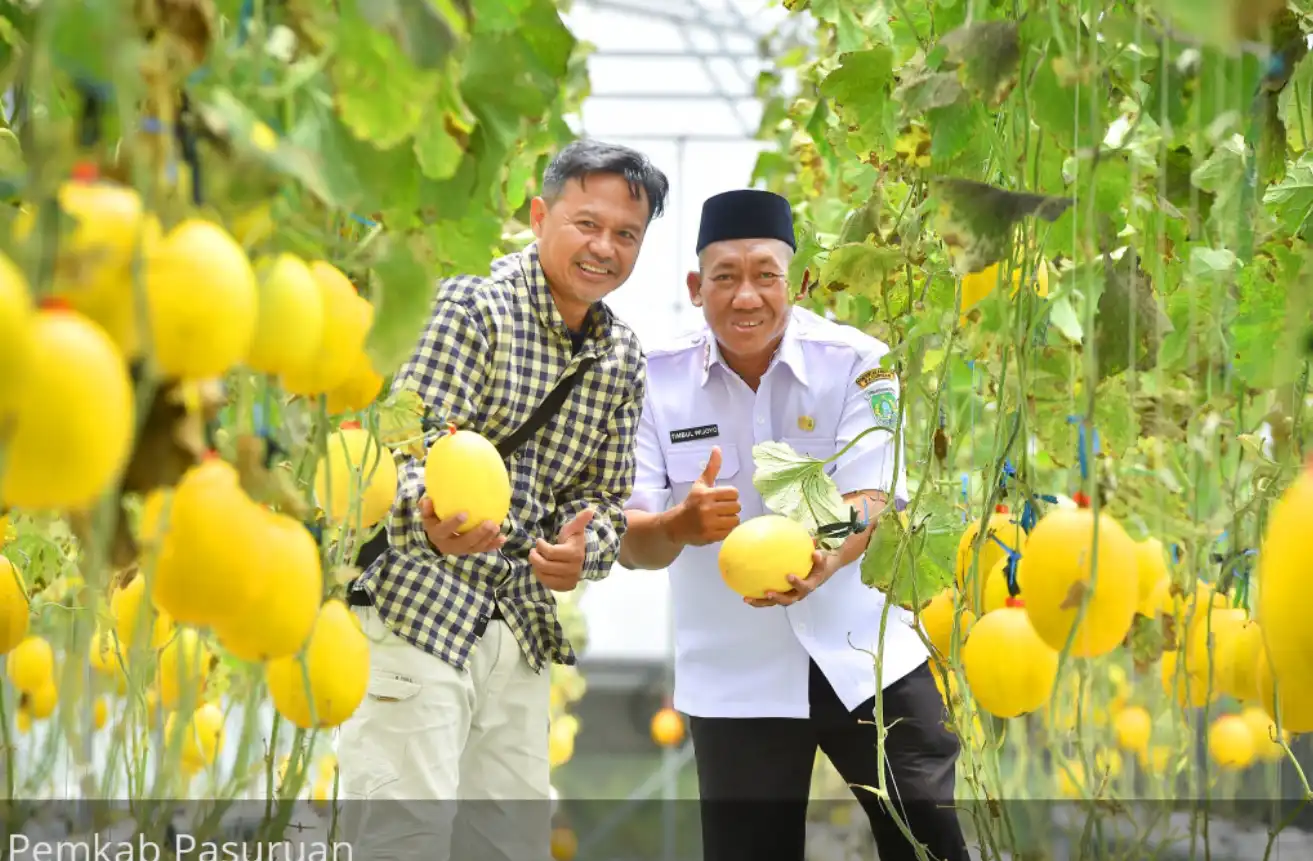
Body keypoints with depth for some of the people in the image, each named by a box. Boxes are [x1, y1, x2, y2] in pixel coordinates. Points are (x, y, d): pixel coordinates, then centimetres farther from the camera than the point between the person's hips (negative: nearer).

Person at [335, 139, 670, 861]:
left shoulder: (622, 359, 10)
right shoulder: (473, 307, -11)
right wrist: (433, 522, -43)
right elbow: (404, 453, -21)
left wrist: (582, 547, -12)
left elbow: (606, 495, 12)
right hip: (416, 610, -7)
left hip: (520, 630, 7)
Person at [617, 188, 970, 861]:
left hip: (863, 655, 0)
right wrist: (679, 526, -37)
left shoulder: (855, 363, -9)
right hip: (734, 676, 1)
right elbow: (629, 543, -12)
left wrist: (823, 559, -42)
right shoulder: (657, 381, -7)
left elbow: (872, 500, -19)